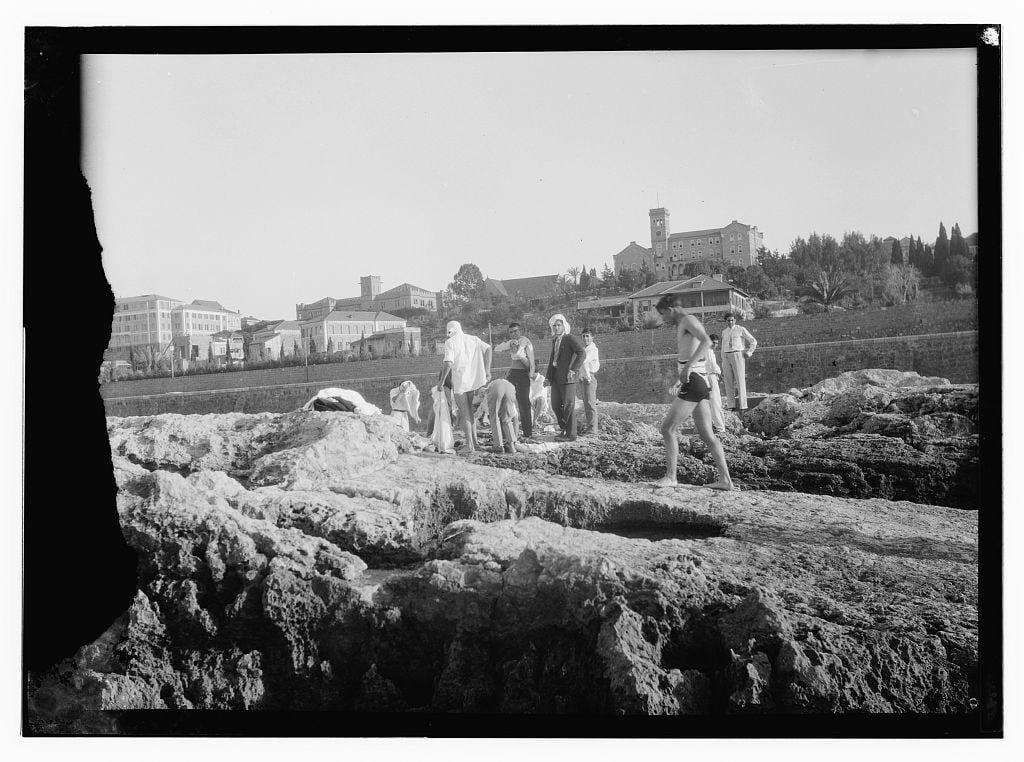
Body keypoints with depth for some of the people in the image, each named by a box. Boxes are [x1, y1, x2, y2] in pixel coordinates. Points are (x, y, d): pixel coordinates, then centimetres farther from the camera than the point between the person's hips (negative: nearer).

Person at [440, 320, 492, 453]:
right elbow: (488, 349, -2)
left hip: (459, 381, -5)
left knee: (464, 413, 1)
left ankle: (470, 444, -1)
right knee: (469, 411, 19)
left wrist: (441, 381, -5)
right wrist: (487, 371, -1)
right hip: (475, 380, 5)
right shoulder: (473, 339, 12)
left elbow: (448, 364, -14)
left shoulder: (450, 342, -4)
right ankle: (474, 441, 19)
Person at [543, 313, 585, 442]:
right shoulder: (554, 341, 18)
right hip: (556, 377, 8)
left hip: (567, 377, -8)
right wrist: (548, 377, 16)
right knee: (555, 405, 8)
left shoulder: (570, 339, -6)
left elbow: (582, 354, -17)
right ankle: (564, 429, 20)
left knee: (568, 405, -5)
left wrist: (573, 370, -21)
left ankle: (571, 434, -1)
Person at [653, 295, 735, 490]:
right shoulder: (683, 325, 22)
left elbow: (706, 342, -25)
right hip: (702, 384, 10)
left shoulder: (688, 320, -7)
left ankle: (670, 476, -4)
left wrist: (688, 366, -30)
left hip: (693, 380, -10)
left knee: (668, 428, -7)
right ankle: (725, 479, 6)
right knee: (707, 435, 8)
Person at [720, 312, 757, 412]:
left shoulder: (741, 330, 0)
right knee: (729, 381, 1)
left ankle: (742, 405, -9)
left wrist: (749, 353, -5)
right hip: (727, 357, 5)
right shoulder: (724, 332, 16)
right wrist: (723, 361, 16)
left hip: (738, 356, -5)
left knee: (740, 380, -9)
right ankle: (731, 405, 4)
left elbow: (753, 341, 3)